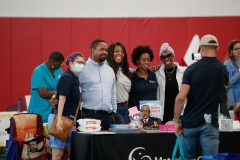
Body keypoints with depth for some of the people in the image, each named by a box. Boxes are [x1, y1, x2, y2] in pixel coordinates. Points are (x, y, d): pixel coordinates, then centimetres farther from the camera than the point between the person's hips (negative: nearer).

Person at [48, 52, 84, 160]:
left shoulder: (74, 78, 15)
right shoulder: (67, 77, -12)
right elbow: (62, 99, -21)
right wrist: (59, 119, -29)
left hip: (68, 119, 10)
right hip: (61, 118, -10)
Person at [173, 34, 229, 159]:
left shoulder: (191, 69, -7)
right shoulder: (222, 69, 0)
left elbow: (181, 98, -14)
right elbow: (227, 83, 27)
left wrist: (176, 120, -4)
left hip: (190, 122, 0)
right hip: (210, 123, 0)